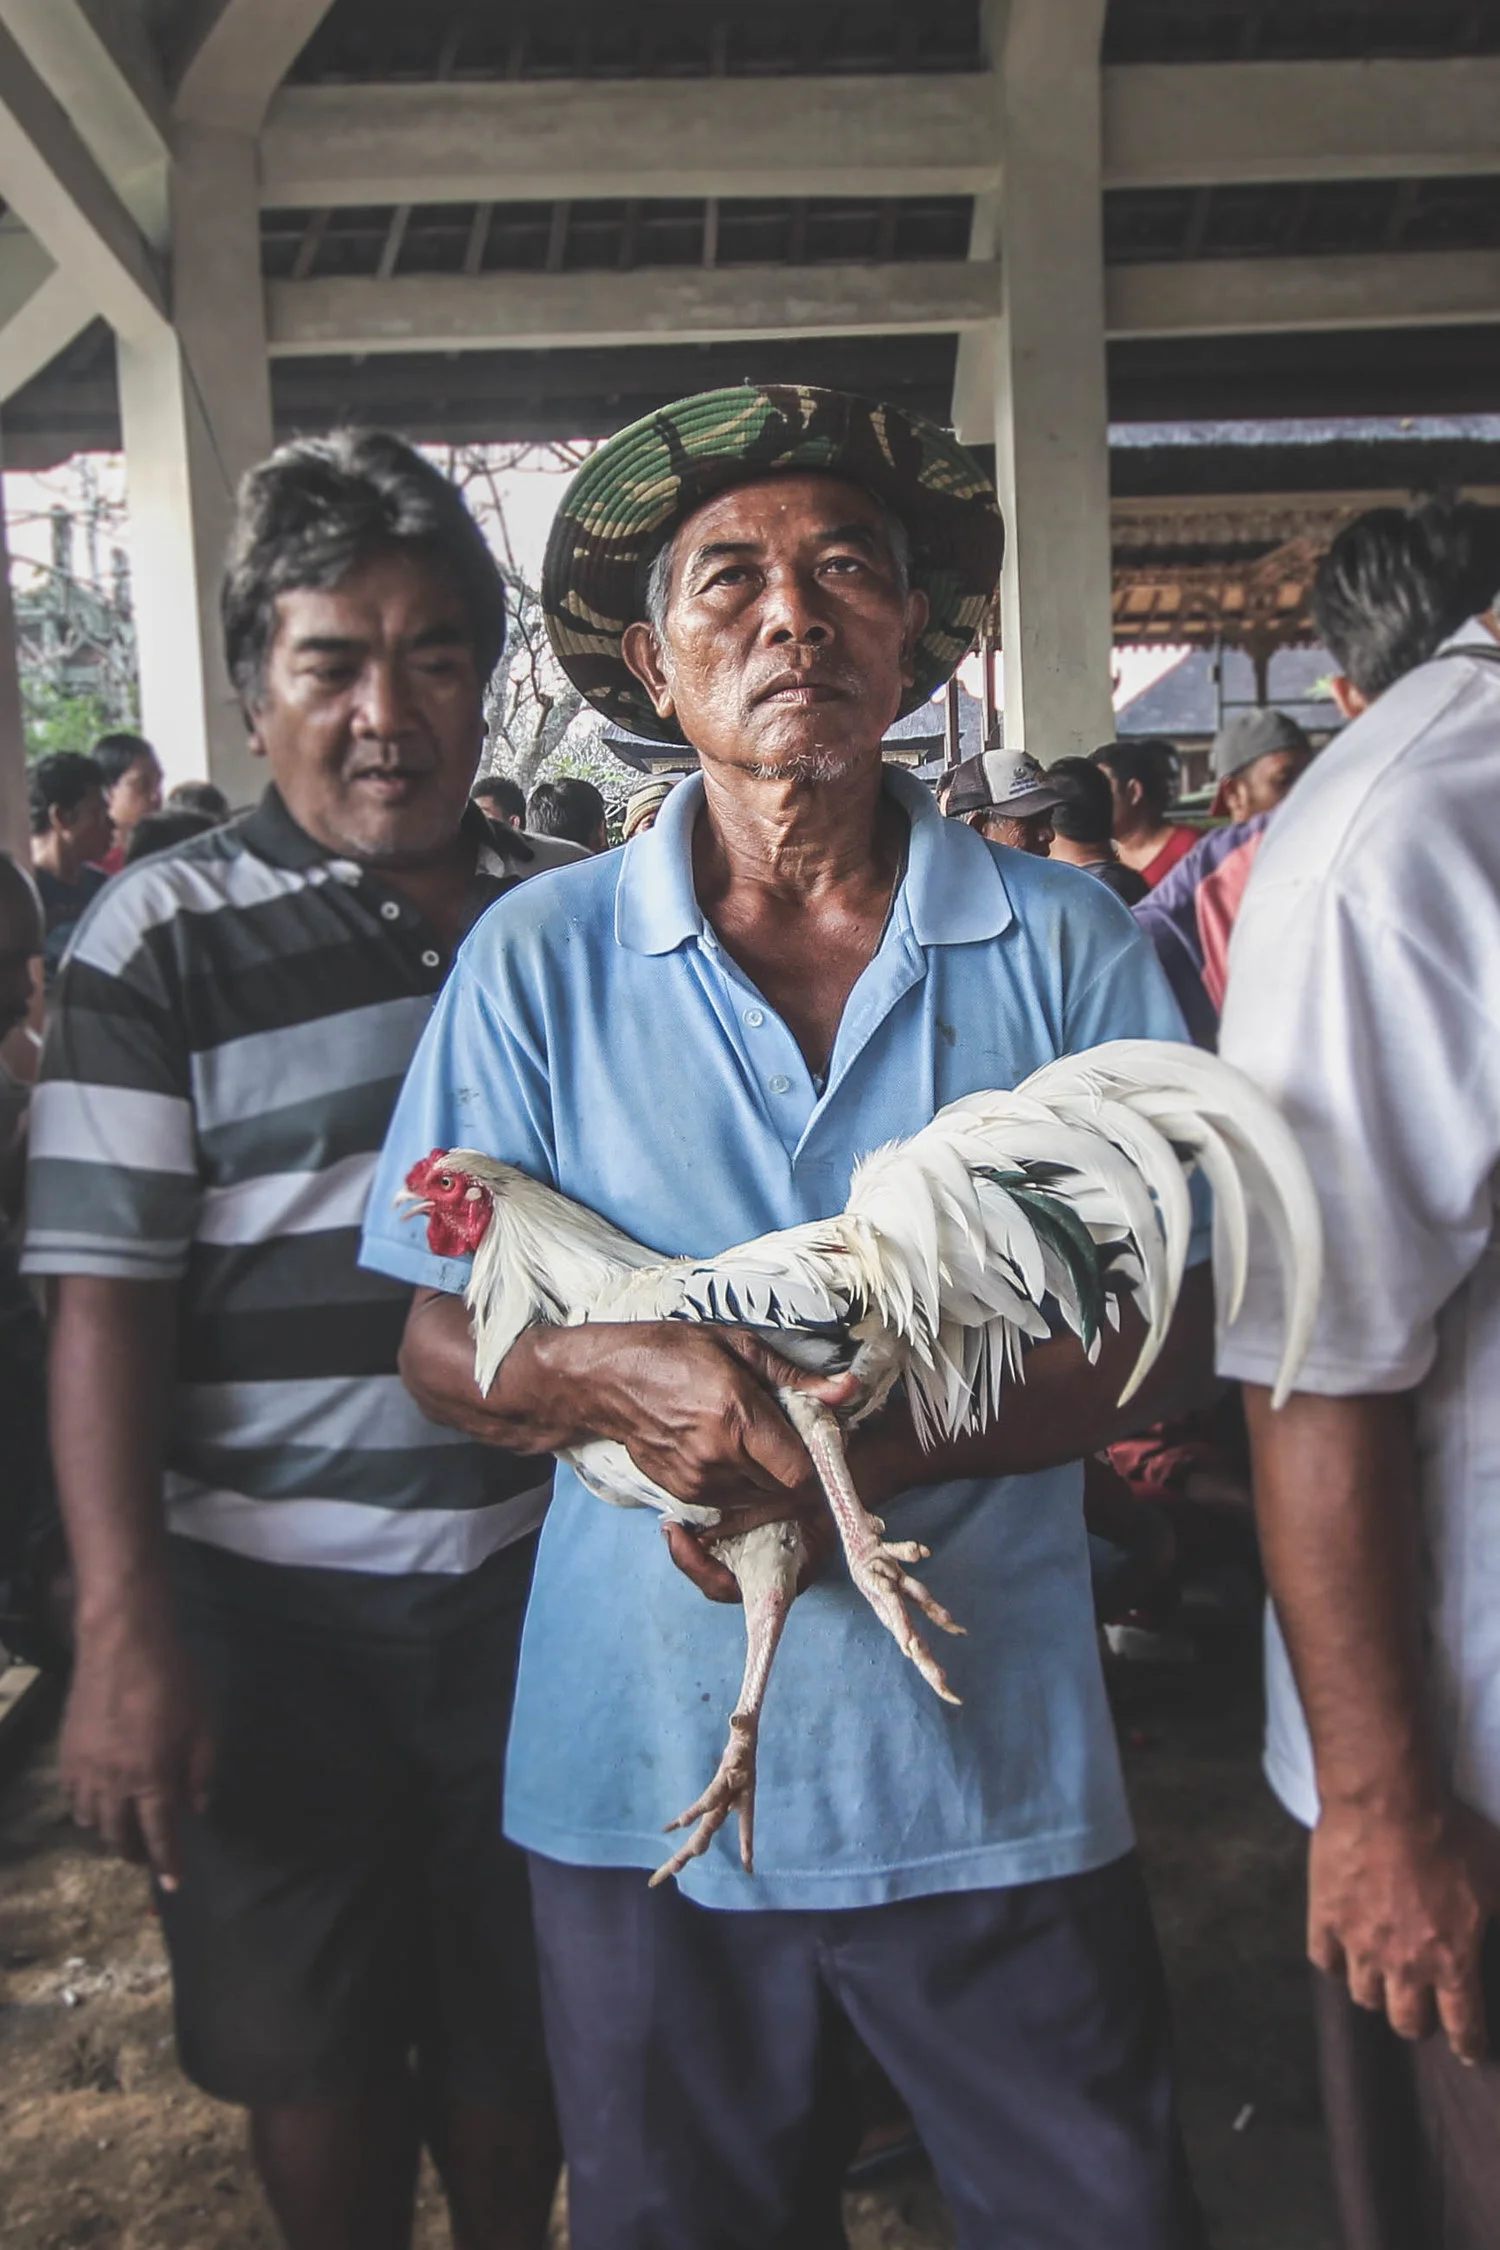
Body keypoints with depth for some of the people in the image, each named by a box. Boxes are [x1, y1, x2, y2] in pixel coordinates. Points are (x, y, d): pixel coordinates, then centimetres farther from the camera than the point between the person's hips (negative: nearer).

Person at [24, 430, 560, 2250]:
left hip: (535, 1579, 3)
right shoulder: (162, 940, -7)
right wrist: (122, 1628, -15)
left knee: (519, 2030, 19)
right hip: (273, 1611, -3)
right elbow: (103, 1300, -10)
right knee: (313, 2048, 15)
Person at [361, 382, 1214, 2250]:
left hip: (990, 1763, 0)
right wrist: (612, 1373, -24)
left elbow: (1164, 1322, -5)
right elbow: (443, 1348, -1)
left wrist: (879, 1447, -20)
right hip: (640, 1763, 1)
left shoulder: (1064, 943, -3)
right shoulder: (538, 956, -3)